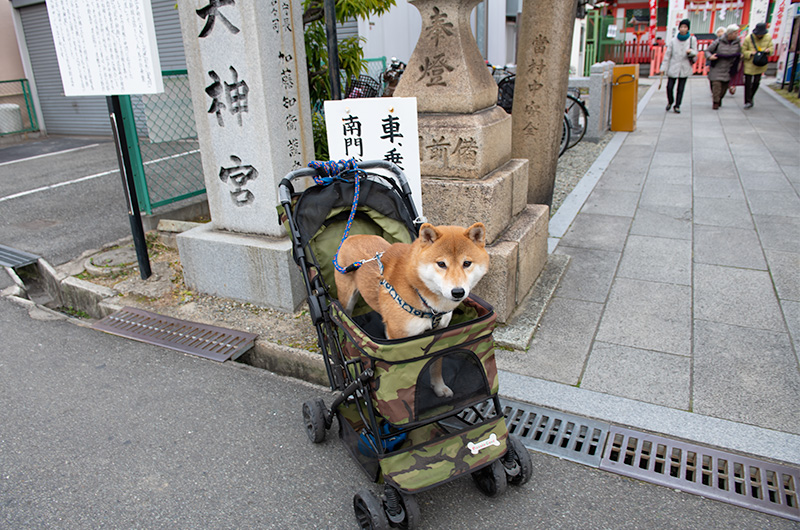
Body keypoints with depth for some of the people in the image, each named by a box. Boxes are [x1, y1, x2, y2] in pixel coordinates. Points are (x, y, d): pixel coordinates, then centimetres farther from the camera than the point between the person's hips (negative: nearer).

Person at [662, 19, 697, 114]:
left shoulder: (692, 40, 2)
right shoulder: (673, 41, 1)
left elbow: (695, 54, 4)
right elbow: (667, 55, 3)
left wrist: (690, 51, -19)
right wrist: (664, 68, -2)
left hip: (685, 68, 0)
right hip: (673, 68, 0)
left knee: (681, 89, 2)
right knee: (669, 87, -3)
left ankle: (677, 106, 15)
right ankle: (670, 102, 25)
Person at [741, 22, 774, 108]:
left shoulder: (768, 38, 0)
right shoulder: (748, 39, -11)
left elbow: (772, 48, 8)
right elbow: (743, 51, -5)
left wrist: (768, 50, -16)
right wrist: (751, 53, -22)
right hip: (749, 65, -3)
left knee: (756, 82, 8)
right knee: (748, 82, -4)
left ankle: (750, 98, 28)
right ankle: (748, 101, 2)